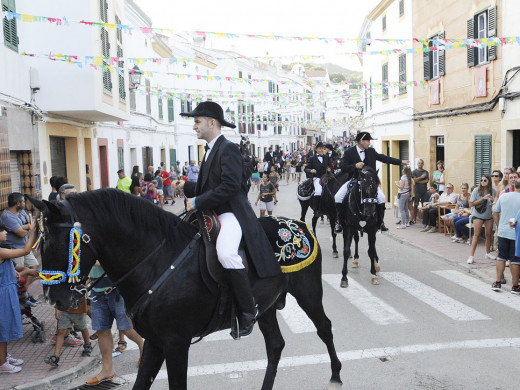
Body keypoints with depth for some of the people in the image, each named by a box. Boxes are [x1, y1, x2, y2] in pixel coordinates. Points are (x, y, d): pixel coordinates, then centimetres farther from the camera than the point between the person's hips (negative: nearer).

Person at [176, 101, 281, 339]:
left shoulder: (228, 149, -11)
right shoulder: (211, 150, 19)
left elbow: (229, 186, -22)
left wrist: (198, 202, -18)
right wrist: (186, 186, 13)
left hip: (232, 214, -11)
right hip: (214, 215, 11)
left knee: (226, 253, -34)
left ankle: (248, 311, -20)